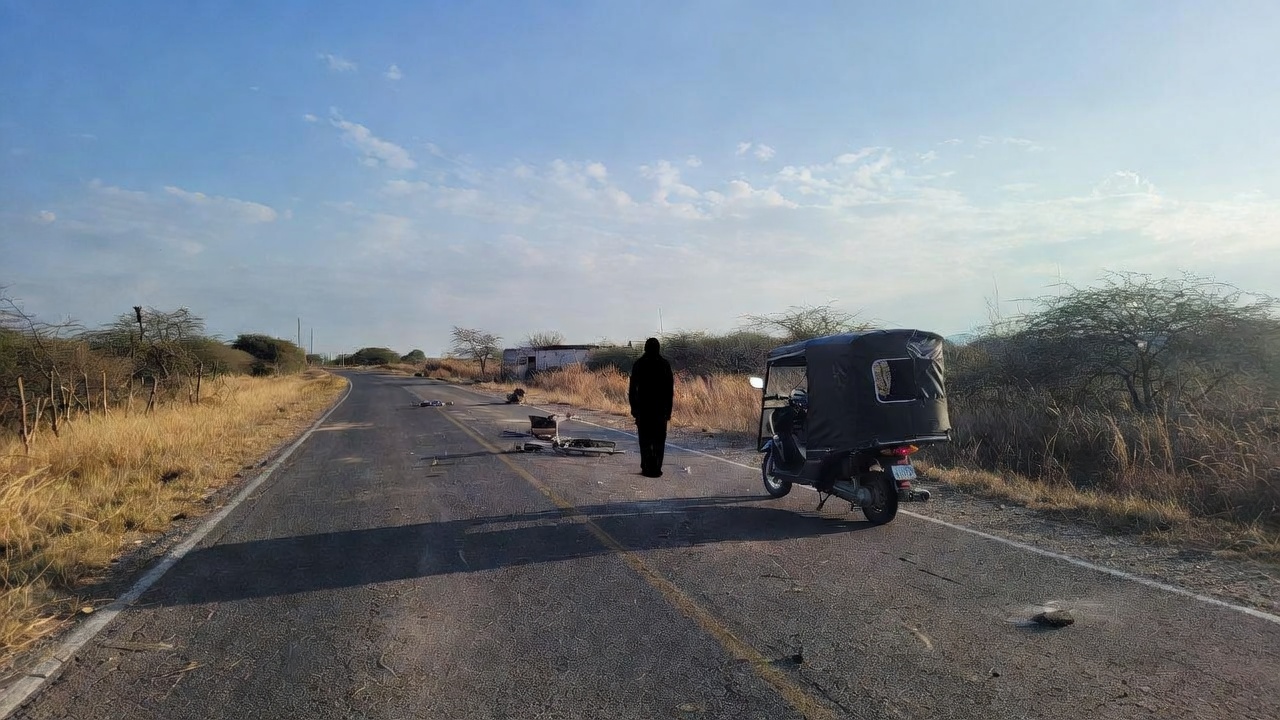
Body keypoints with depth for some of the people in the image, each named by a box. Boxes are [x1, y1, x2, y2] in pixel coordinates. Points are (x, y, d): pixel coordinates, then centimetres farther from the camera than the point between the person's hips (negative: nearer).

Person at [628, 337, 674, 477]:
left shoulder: (638, 364, 1)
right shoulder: (665, 364, 1)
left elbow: (632, 388, 0)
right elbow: (670, 389, 1)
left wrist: (633, 408, 7)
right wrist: (669, 409, 6)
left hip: (642, 407, 0)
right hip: (661, 408, 0)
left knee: (645, 439, 7)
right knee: (659, 440, 5)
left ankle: (646, 468, 4)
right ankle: (656, 469, 1)